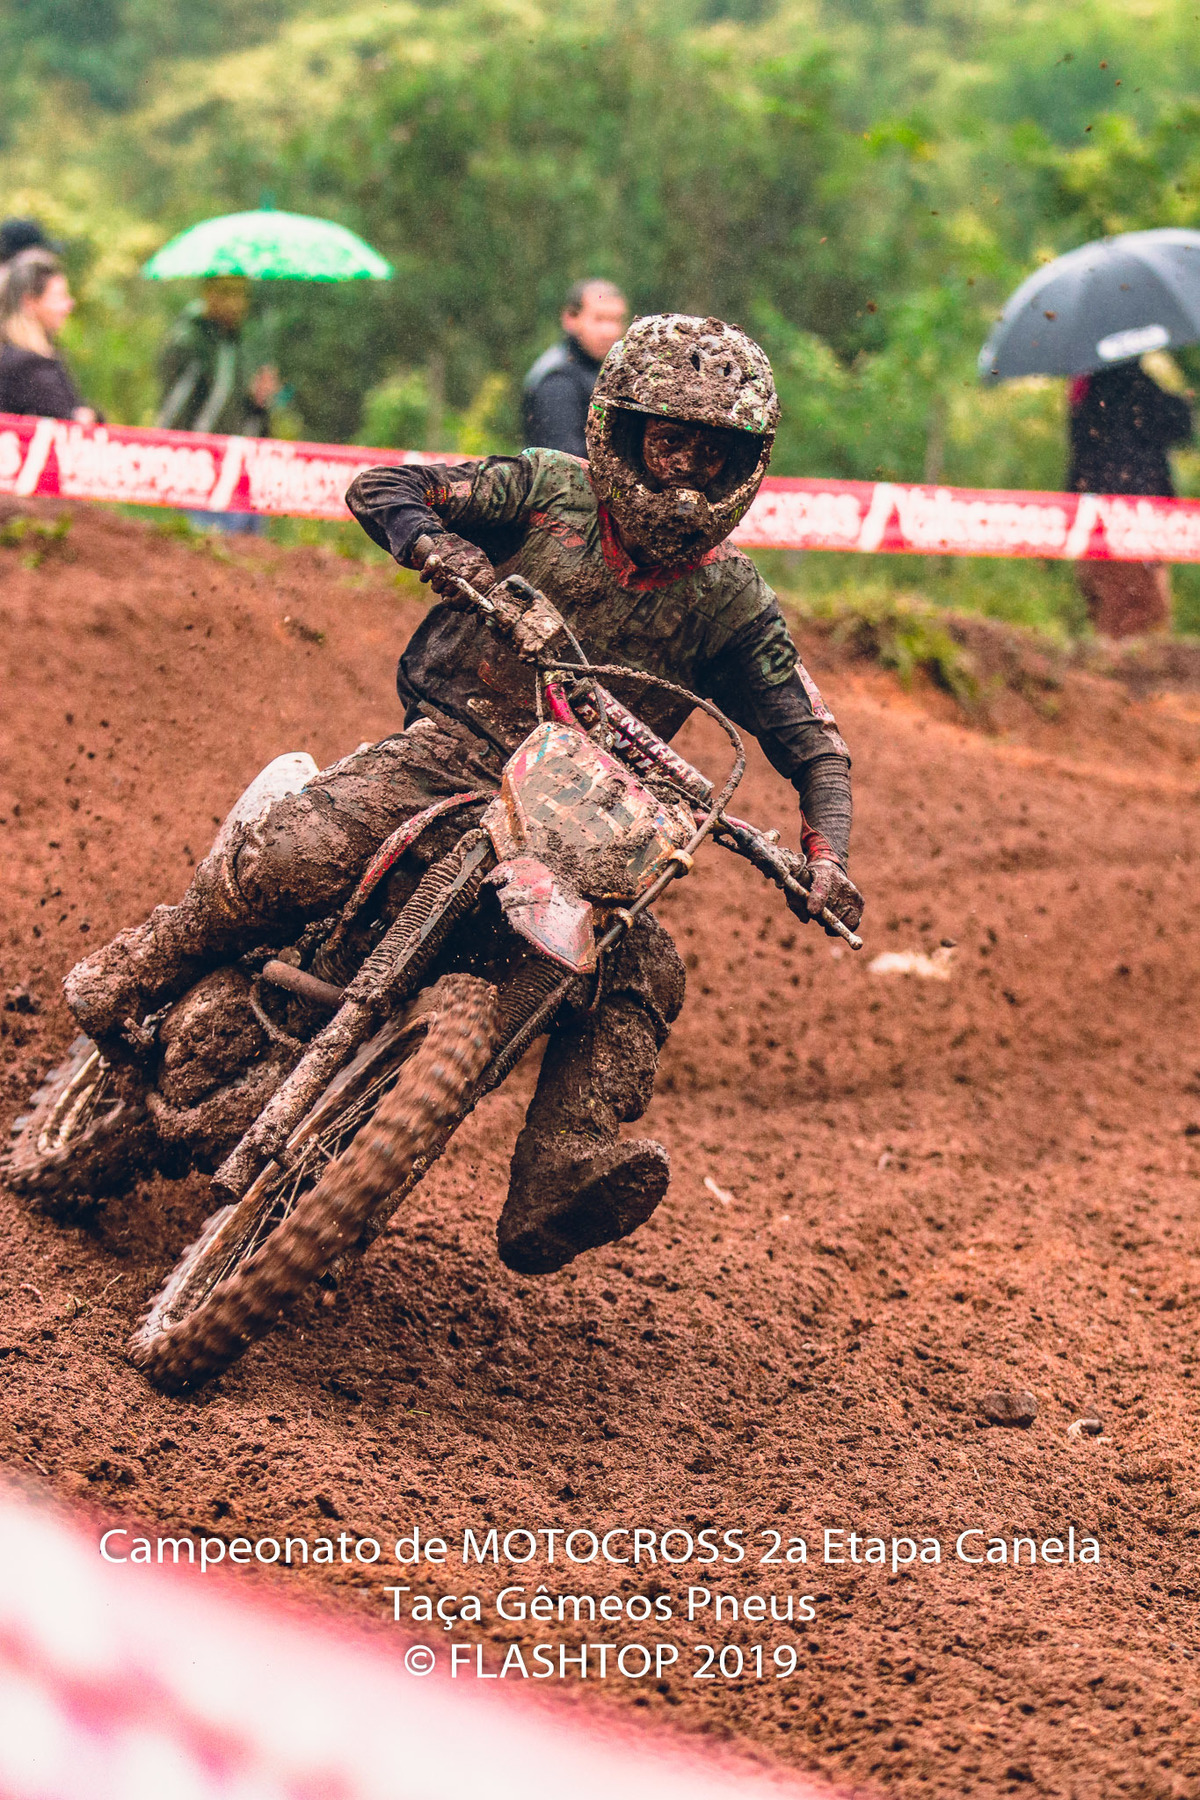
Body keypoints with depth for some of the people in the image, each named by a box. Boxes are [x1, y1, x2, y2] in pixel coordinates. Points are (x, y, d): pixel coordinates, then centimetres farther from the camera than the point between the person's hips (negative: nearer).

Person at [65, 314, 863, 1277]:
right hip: (451, 742, -2)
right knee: (293, 858, -26)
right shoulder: (549, 491, -1)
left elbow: (812, 744, 1)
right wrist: (441, 547, -24)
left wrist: (826, 856, -18)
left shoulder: (733, 602, 1)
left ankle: (561, 1176, -34)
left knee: (642, 968, -23)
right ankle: (124, 987, -1)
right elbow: (380, 489, -2)